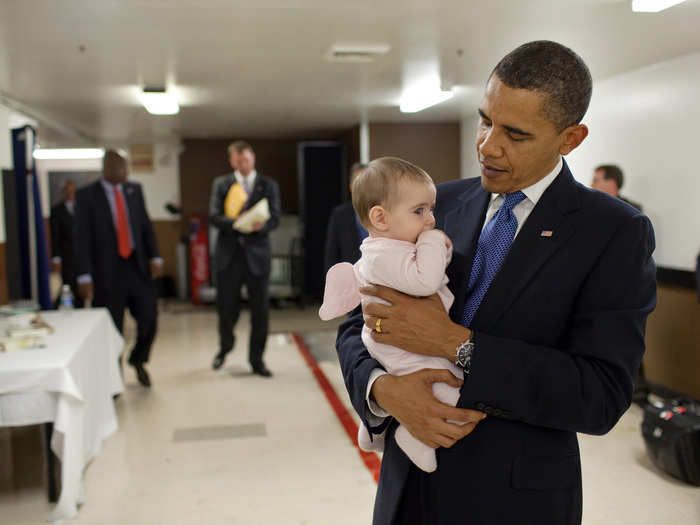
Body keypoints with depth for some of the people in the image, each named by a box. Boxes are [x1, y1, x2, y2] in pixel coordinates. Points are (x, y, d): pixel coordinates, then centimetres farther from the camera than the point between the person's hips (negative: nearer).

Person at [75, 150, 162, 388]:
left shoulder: (135, 190, 9)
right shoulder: (87, 195, -4)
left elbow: (146, 225, 10)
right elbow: (83, 237, -7)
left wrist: (154, 256, -3)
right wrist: (85, 276, -13)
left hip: (137, 265, 4)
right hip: (107, 271, -3)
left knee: (149, 318, 1)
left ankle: (138, 360, 30)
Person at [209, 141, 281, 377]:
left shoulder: (268, 185, 8)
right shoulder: (221, 184, 8)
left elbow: (275, 218, -1)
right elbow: (213, 216, -3)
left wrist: (261, 225, -23)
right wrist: (235, 222, -22)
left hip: (256, 253, 0)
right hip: (229, 253, 0)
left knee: (260, 309, 1)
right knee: (226, 307, 5)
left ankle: (257, 360, 15)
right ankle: (225, 348, 33)